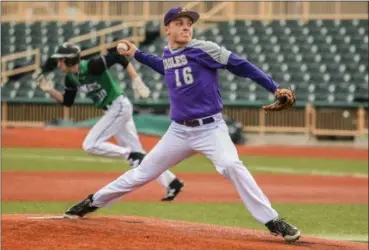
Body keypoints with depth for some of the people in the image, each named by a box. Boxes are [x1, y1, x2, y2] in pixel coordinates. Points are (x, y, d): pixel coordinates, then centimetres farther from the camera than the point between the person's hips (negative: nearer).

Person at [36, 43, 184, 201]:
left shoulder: (92, 66, -21)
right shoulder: (71, 78, 5)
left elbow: (119, 57, -22)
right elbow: (67, 102, 13)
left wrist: (136, 81, -25)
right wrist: (50, 90, -1)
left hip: (119, 106, -9)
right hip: (111, 111, 9)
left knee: (90, 145, -15)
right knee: (137, 155, 11)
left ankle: (132, 156, -10)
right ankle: (171, 183, 13)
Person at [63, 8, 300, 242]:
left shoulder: (203, 48, -12)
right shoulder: (168, 54, 6)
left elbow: (240, 65, -13)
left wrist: (275, 88, -19)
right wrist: (136, 54, 27)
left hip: (210, 128, -5)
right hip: (179, 131, 5)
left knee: (232, 166, -30)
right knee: (142, 173, 12)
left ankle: (273, 221, -27)